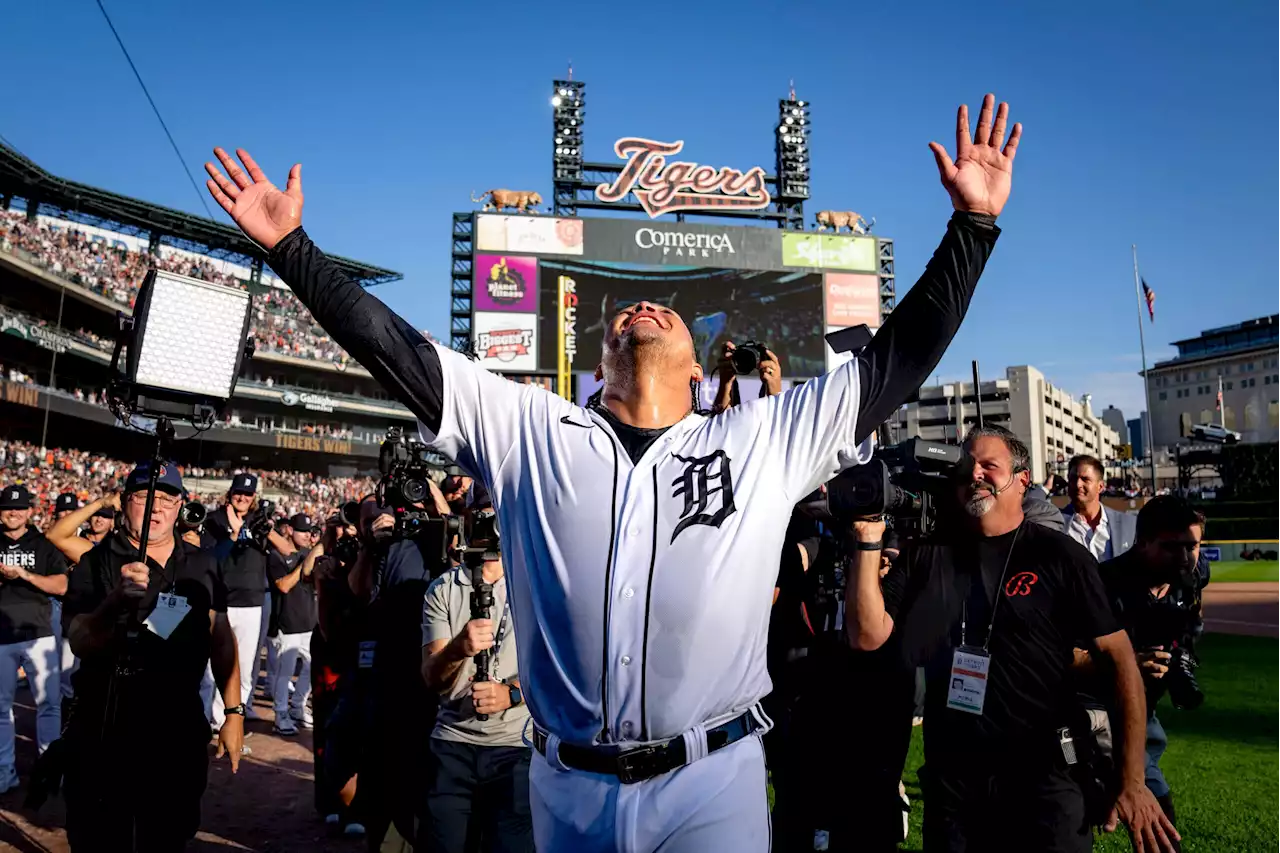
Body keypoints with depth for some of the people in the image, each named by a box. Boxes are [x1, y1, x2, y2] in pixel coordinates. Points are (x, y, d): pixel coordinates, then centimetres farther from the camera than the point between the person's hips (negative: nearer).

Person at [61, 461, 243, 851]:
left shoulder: (202, 565, 4)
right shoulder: (98, 562, -7)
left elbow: (221, 638, 9)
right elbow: (79, 643, -19)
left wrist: (234, 712, 6)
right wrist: (117, 600, -38)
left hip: (181, 730, 3)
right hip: (105, 731, -3)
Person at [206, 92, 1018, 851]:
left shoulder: (767, 440, 3)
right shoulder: (530, 430, 4)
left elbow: (897, 359, 4)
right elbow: (397, 350, 4)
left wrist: (974, 223, 1)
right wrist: (290, 245, 2)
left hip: (714, 782, -1)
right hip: (568, 785, 2)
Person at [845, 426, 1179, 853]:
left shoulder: (1059, 556, -5)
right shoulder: (925, 555, 3)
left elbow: (1119, 657, -6)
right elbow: (867, 635, -3)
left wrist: (1132, 781, -11)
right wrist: (869, 542, -12)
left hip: (1042, 777, -3)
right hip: (949, 778, 3)